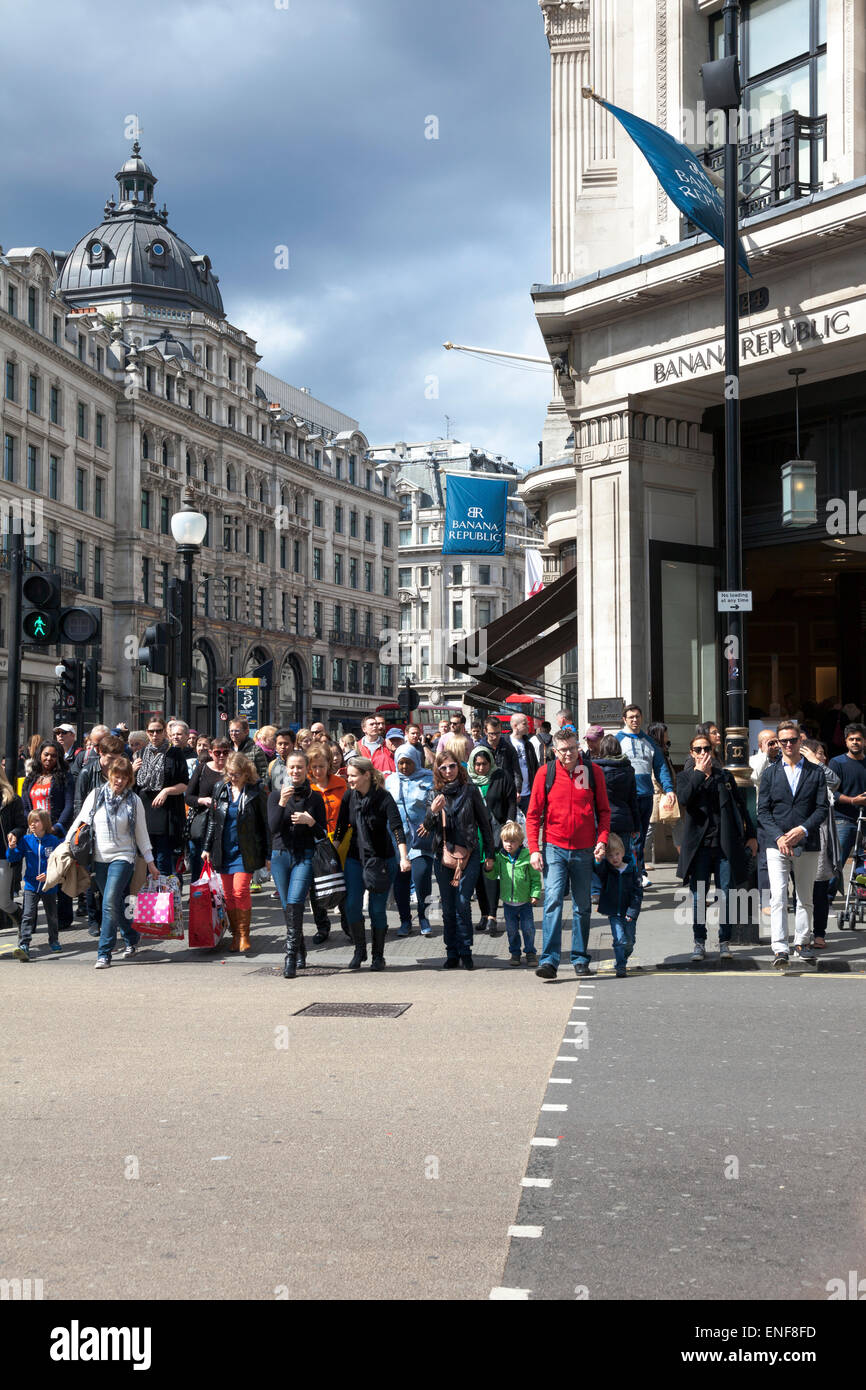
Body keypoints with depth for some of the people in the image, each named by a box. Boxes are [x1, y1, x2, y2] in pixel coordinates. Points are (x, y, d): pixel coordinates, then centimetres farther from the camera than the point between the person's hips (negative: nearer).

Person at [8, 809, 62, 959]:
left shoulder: (53, 841, -6)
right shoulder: (26, 840, 0)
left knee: (52, 915, 15)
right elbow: (13, 859, 1)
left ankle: (54, 941, 34)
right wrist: (12, 848, -19)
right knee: (27, 915, -11)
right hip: (31, 886, 0)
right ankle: (23, 945, -18)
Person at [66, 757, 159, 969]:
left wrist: (150, 862, 7)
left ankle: (104, 953, -13)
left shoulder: (134, 801, 0)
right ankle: (132, 939, 31)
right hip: (99, 858, 3)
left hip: (122, 857, -3)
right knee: (116, 904, 10)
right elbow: (80, 822, 8)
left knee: (110, 903, -16)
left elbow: (141, 833, 6)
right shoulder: (96, 795, 3)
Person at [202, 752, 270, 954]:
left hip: (245, 851, -4)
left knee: (240, 891, -12)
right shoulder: (220, 789, 8)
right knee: (228, 894, 4)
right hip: (224, 851, 4)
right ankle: (235, 935, 13)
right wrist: (207, 847, 13)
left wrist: (268, 855, -3)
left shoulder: (256, 792, -4)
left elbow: (266, 824, -2)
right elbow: (212, 820, 16)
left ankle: (244, 935, 0)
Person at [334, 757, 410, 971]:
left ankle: (378, 956, 13)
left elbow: (397, 827, -22)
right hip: (355, 858, 4)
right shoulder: (349, 797, 0)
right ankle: (359, 951, 13)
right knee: (352, 906, -5)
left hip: (381, 859, -4)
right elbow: (341, 827, 7)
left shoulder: (383, 798, -13)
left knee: (377, 909, -1)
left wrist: (404, 857, -32)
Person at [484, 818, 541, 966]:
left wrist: (535, 894, -10)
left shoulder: (527, 857, -10)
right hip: (508, 902, 3)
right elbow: (493, 876, 11)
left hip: (525, 902, -3)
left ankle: (530, 952, 17)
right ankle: (515, 952, 24)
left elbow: (535, 878, -3)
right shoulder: (500, 857, -1)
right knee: (511, 929, 10)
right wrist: (488, 869, -9)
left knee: (528, 928, 2)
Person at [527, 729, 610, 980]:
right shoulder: (545, 774, -2)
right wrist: (534, 849, -7)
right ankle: (549, 960, -16)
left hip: (584, 851, 2)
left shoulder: (593, 772, 2)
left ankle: (580, 958, 21)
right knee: (553, 901, -14)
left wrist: (602, 840, -6)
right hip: (555, 849, -2)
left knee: (582, 907, 10)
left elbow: (603, 810, 8)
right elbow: (533, 814, 1)